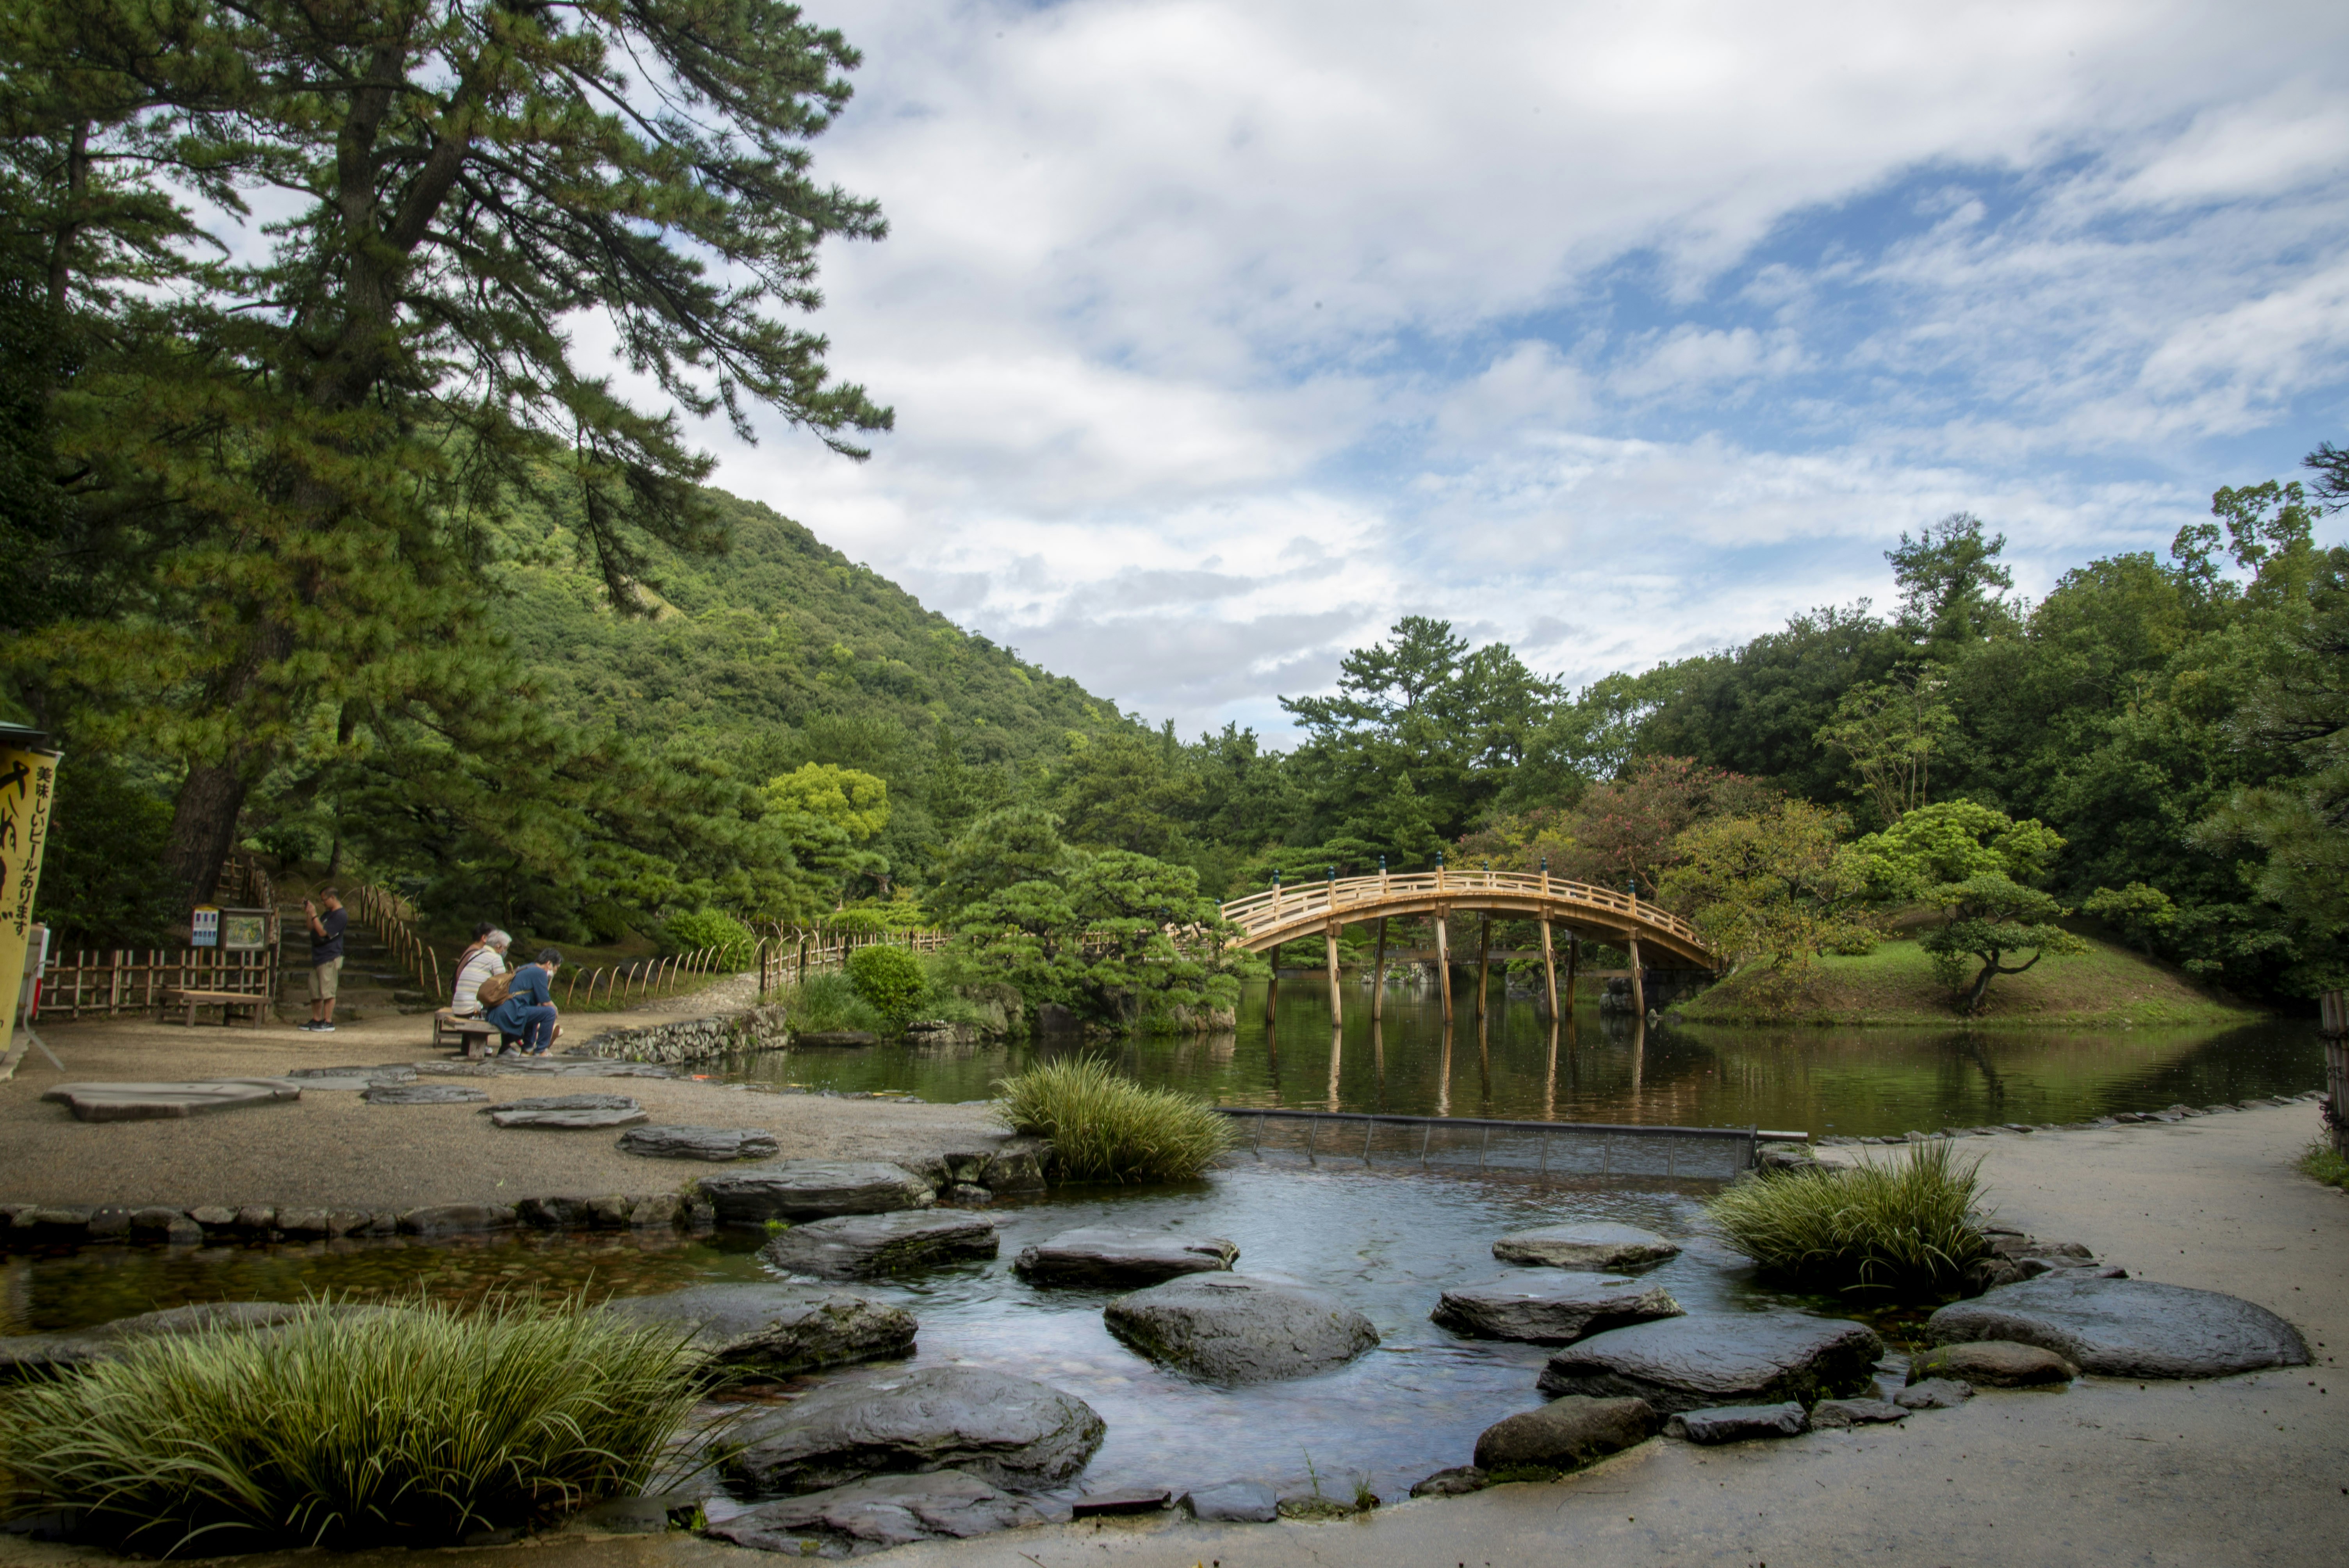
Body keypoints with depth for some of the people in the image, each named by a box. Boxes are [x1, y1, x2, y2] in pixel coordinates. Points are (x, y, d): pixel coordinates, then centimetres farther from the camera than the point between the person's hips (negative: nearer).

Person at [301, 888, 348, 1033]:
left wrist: (314, 915, -14)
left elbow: (323, 932, -19)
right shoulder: (327, 914, 18)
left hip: (330, 959, -10)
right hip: (318, 958, 10)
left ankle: (328, 1023, -5)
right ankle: (316, 1020, 21)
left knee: (327, 991, -8)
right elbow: (313, 929, 21)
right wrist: (308, 914, 11)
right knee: (315, 992, 13)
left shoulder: (341, 915, -14)